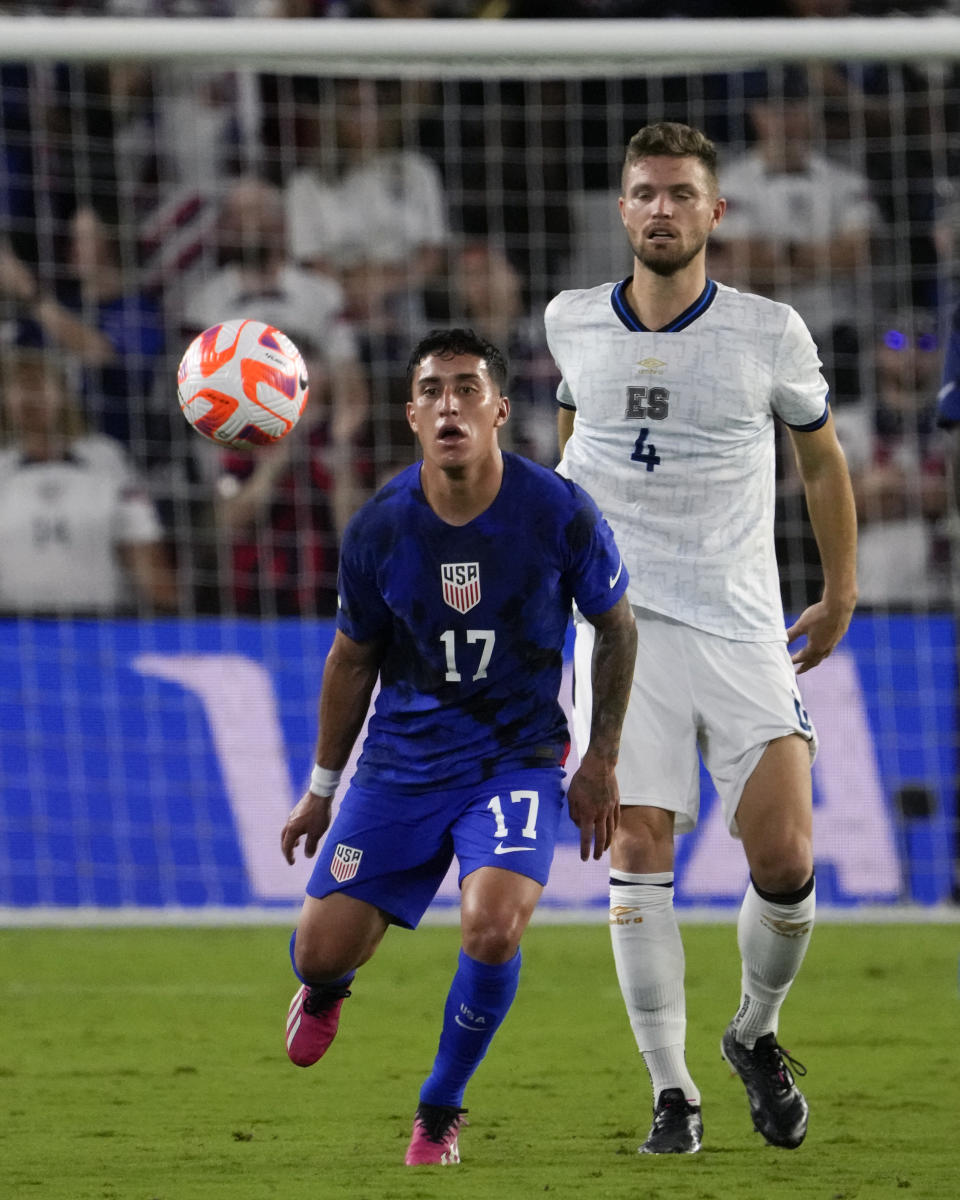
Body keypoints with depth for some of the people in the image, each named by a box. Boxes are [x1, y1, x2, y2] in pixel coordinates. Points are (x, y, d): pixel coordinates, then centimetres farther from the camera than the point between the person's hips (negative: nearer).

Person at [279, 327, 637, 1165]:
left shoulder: (561, 514, -14)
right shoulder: (378, 529, -10)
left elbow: (616, 628, 3)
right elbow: (353, 660, 7)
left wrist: (601, 764, 3)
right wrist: (322, 789, 13)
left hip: (519, 758, -2)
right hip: (402, 759, 2)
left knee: (493, 925, -27)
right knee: (324, 948, -5)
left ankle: (440, 1114, -1)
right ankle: (324, 995, 38)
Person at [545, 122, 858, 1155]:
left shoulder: (770, 333, -2)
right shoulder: (572, 324, 3)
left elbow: (821, 454, 13)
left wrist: (840, 595, 17)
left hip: (743, 631, -1)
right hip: (619, 622, 1)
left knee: (784, 865, -9)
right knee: (637, 854, -10)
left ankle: (756, 1034, 19)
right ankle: (670, 1093, -2)